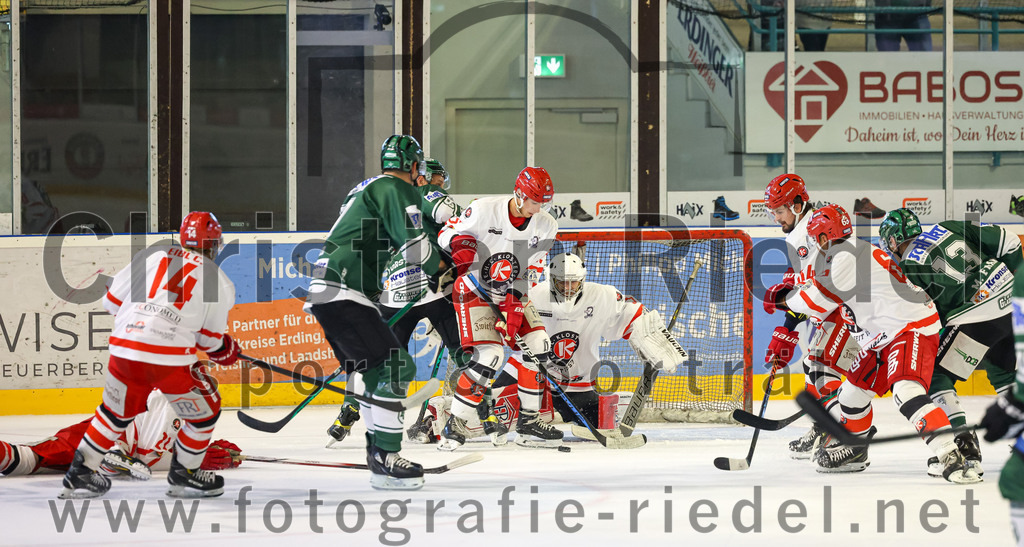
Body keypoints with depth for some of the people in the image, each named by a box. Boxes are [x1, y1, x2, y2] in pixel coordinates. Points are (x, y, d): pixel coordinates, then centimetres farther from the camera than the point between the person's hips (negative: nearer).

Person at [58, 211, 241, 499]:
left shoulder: (152, 256, 13)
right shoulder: (218, 280, 7)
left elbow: (112, 301, 14)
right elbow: (210, 339, 10)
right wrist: (226, 351, 32)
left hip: (124, 351, 4)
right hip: (170, 359, -4)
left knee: (117, 411, 26)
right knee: (205, 409, 20)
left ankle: (80, 474, 26)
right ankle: (184, 475, 27)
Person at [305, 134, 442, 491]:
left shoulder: (366, 189, 25)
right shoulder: (396, 188, -5)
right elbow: (413, 244, -16)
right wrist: (441, 270, 0)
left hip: (323, 291, 10)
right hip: (343, 295, -10)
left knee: (377, 372, 16)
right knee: (396, 367, -12)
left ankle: (379, 455, 16)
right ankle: (385, 460, -15)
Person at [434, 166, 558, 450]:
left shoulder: (545, 226, -6)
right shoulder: (484, 209, -19)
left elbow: (531, 273, -7)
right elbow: (446, 233, -8)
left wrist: (512, 306, -17)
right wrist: (461, 244, -31)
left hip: (512, 293, 6)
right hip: (475, 291, -6)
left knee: (538, 345, -4)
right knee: (489, 355, -20)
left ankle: (528, 417, 12)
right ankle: (455, 423, -13)